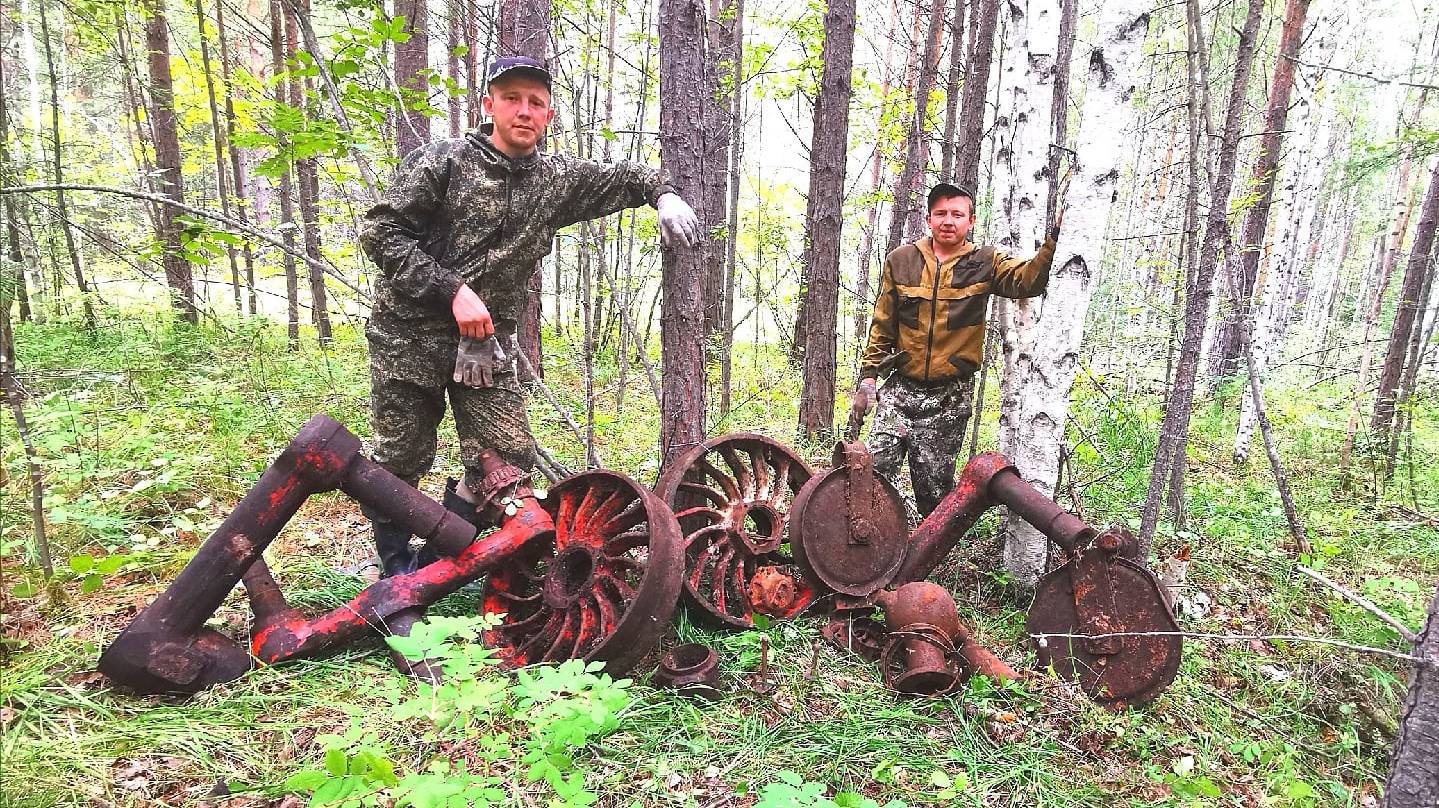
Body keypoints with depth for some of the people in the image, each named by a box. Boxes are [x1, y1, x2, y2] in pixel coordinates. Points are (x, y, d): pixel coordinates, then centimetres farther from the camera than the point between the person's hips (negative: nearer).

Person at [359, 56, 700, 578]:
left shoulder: (556, 180, 7)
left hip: (487, 341, 4)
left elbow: (623, 178, 20)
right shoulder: (441, 160, -5)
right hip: (409, 335, -3)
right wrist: (453, 290, -19)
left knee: (510, 458, -5)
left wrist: (663, 194, -3)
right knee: (402, 460, 4)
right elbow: (381, 231, -10)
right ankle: (396, 569, 27)